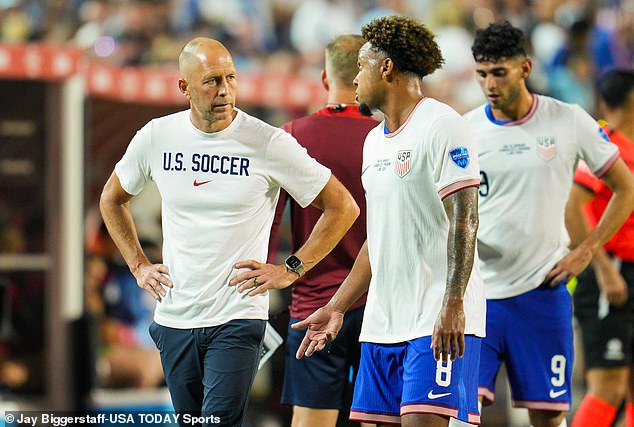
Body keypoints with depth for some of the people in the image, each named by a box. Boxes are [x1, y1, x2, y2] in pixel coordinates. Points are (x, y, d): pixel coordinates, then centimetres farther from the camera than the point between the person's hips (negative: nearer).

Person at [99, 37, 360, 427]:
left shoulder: (268, 143, -9)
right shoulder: (156, 137, 1)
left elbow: (343, 207, -2)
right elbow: (112, 199, 21)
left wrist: (291, 270, -4)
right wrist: (138, 265, 12)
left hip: (237, 319, -4)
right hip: (174, 318, 4)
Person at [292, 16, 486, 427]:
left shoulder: (441, 125, -8)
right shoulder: (375, 140, 20)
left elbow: (464, 221, -15)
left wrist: (452, 305, -24)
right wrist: (337, 308, 22)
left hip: (440, 321, -9)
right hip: (382, 322, 9)